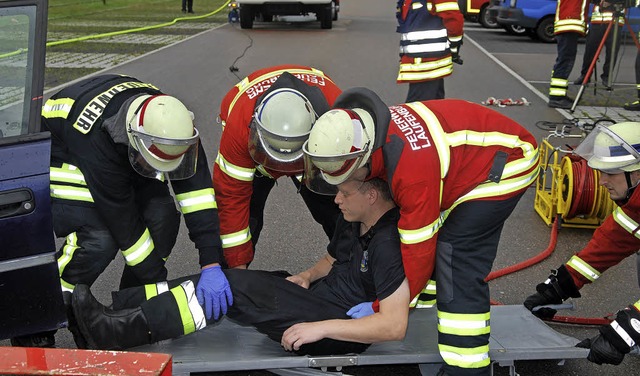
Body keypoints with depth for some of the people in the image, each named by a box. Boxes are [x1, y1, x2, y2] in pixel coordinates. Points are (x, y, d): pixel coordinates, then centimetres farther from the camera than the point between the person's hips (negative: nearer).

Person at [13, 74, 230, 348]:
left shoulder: (170, 123, -27)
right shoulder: (99, 140, -41)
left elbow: (197, 191, -30)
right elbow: (124, 223, -34)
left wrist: (212, 265, -37)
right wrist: (160, 283, -26)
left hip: (120, 158, 6)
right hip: (61, 158, -6)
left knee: (163, 213, -16)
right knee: (100, 237, -28)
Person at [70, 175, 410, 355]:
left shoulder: (389, 243, -21)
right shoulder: (352, 220, 8)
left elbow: (395, 326, -26)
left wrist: (320, 327, -26)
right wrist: (306, 276, 4)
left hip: (343, 330, -9)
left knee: (238, 288, -21)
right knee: (220, 280, -5)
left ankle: (122, 330, -17)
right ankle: (118, 308, -4)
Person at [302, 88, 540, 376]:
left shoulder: (413, 169, -37)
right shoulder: (370, 130, -11)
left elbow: (418, 251, -26)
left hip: (506, 164, -9)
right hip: (469, 156, 10)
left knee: (458, 267, -15)